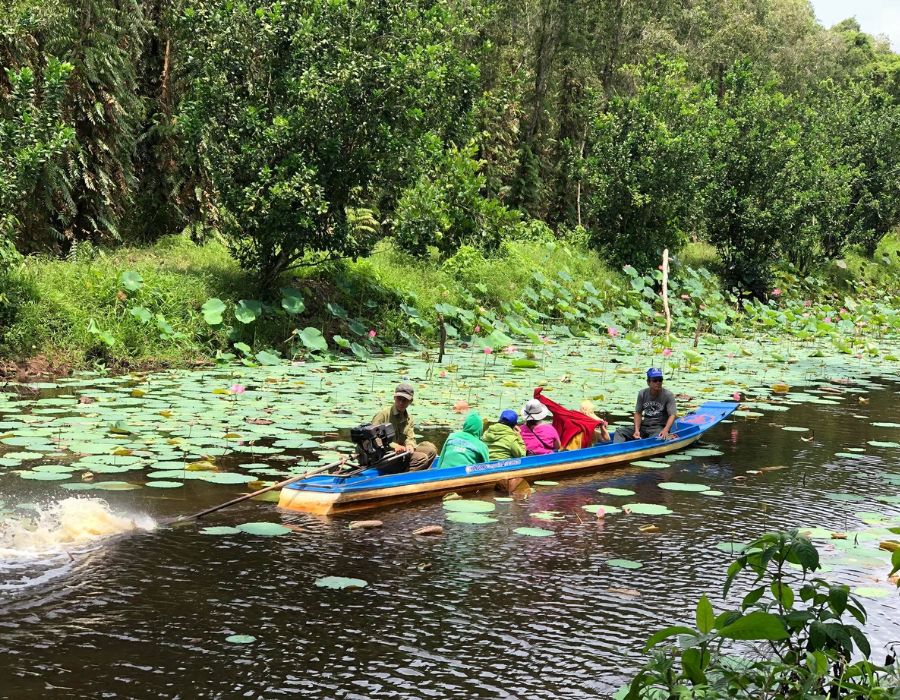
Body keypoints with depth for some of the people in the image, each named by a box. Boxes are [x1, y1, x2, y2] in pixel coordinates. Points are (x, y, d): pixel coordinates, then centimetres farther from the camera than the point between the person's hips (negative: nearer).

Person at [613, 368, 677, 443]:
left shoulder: (668, 395, -6)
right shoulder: (642, 394, 5)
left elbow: (672, 415, -13)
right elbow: (638, 413, 5)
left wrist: (665, 430, -31)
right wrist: (636, 430, -12)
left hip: (659, 428, -4)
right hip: (643, 426, 5)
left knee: (656, 439, -38)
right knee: (620, 430, -12)